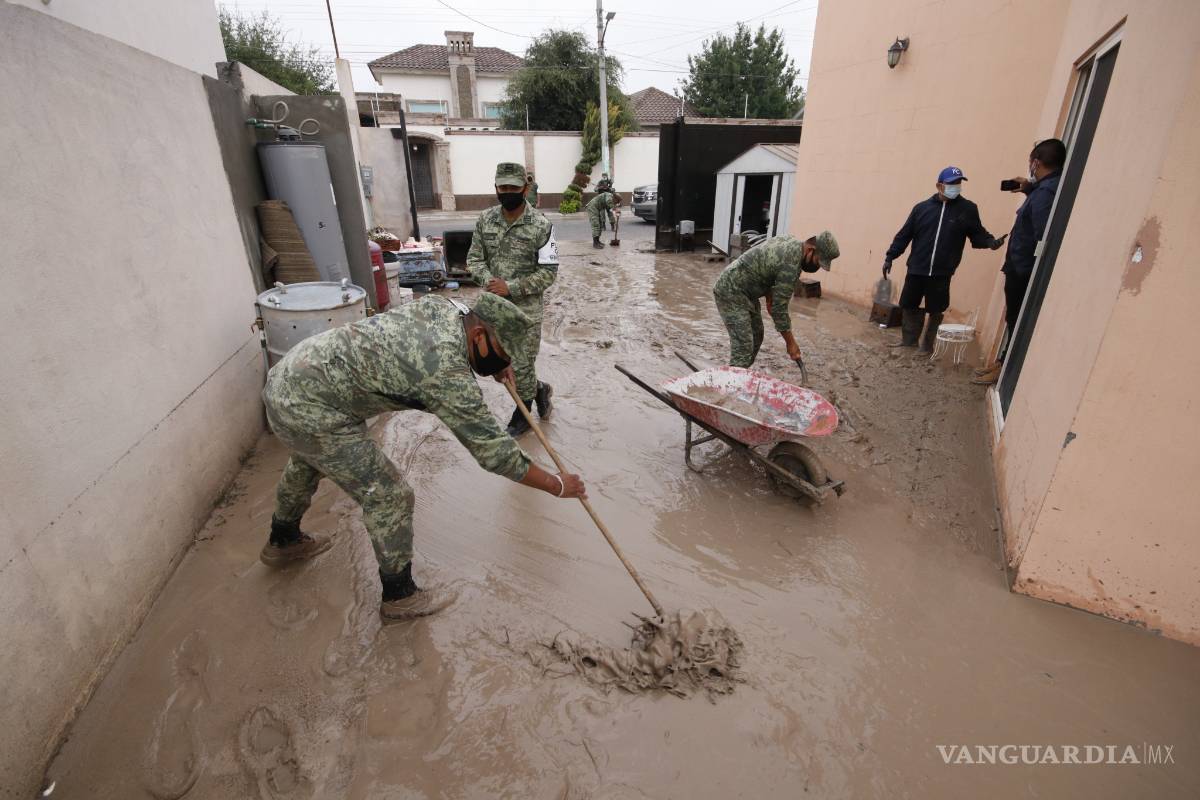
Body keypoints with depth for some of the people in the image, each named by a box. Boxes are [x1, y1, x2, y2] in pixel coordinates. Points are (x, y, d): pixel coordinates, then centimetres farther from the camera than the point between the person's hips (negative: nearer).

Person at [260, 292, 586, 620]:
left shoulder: (443, 307, -4)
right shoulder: (448, 373, -26)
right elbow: (493, 450, -21)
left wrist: (499, 362, 11)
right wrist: (557, 485, -10)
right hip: (310, 411, -10)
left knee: (307, 465, 35)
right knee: (389, 496, -2)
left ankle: (283, 542, 62)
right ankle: (399, 596, 20)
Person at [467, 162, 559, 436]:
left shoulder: (541, 225, -12)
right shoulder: (485, 219, 2)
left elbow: (548, 272, -12)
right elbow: (474, 257, 7)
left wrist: (511, 288, -20)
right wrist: (488, 281, -15)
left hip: (526, 308, -5)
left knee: (521, 366, 4)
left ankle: (522, 414, 29)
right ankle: (539, 390, 38)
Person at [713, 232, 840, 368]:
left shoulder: (791, 242, 3)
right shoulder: (791, 265, -25)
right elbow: (779, 308, -20)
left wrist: (769, 297, 6)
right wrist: (790, 343, -11)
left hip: (745, 292, 11)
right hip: (731, 293, -11)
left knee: (756, 338, 16)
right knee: (743, 349, -16)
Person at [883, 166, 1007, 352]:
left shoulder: (968, 209, 2)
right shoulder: (922, 207, 2)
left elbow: (977, 233, 8)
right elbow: (904, 234, 4)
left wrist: (990, 241, -12)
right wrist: (890, 256, 2)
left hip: (942, 273, -1)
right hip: (916, 269, 1)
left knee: (936, 310, 7)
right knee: (908, 305, 8)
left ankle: (928, 343, 23)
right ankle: (909, 338, 26)